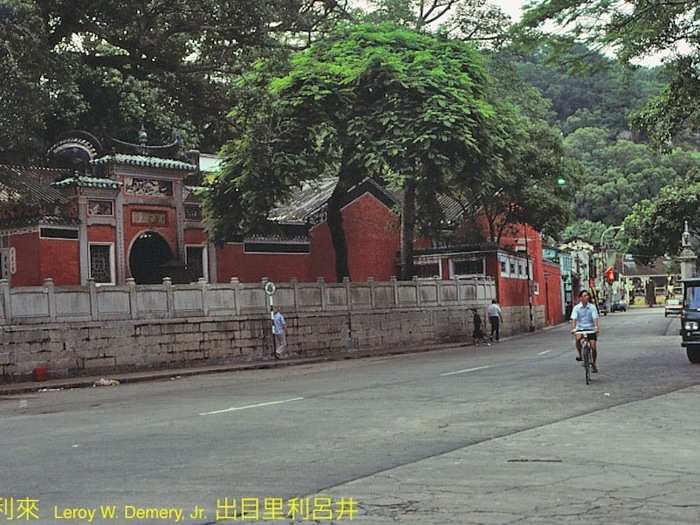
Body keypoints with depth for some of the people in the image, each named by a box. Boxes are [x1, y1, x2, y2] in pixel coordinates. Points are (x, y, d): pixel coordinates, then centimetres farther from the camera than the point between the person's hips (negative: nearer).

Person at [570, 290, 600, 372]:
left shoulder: (592, 307, -3)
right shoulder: (576, 308, -3)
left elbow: (595, 318, -11)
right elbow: (574, 319, -11)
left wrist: (596, 327, -28)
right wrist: (573, 328, -27)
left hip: (591, 329, 1)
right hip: (580, 328, 0)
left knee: (593, 347, -5)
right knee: (578, 338, -33)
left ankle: (593, 364, 18)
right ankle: (580, 354, -10)